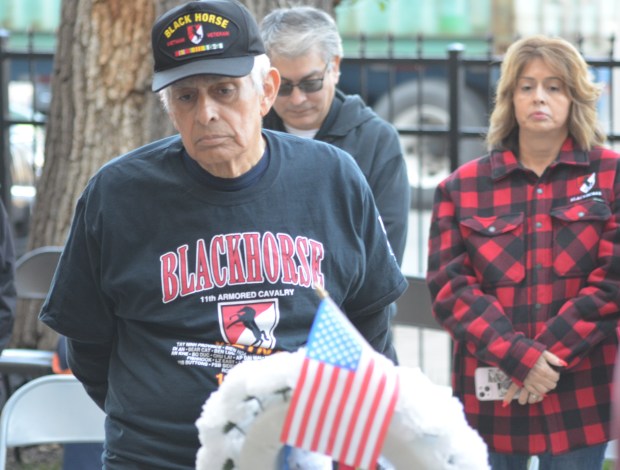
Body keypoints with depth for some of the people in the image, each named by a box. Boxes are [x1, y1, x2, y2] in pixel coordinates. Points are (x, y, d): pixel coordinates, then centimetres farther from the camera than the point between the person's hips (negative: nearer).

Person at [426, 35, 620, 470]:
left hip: (579, 396, -1)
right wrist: (520, 357, -14)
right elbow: (449, 287, -2)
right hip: (489, 396, 1)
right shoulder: (462, 188, 7)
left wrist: (551, 354, -13)